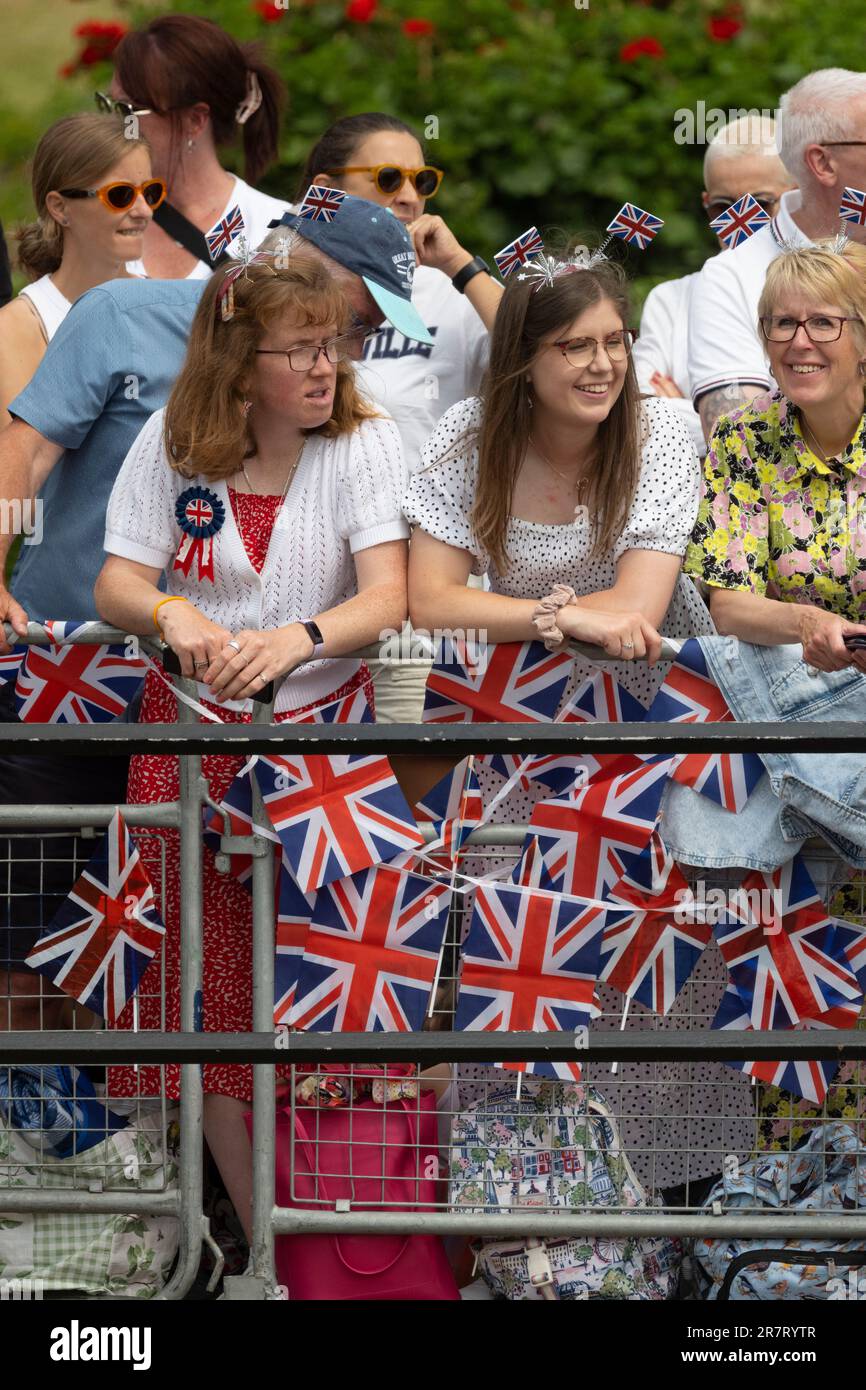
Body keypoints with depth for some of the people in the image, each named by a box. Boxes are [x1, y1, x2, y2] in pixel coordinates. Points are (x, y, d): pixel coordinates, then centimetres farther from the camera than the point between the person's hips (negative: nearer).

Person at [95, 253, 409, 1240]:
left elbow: (387, 594, -15)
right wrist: (172, 612, -27)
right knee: (212, 980, -5)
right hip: (195, 727, 2)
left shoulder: (363, 444, -3)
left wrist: (298, 638, -36)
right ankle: (265, 1243, 0)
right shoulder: (172, 445, 2)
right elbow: (117, 583, -2)